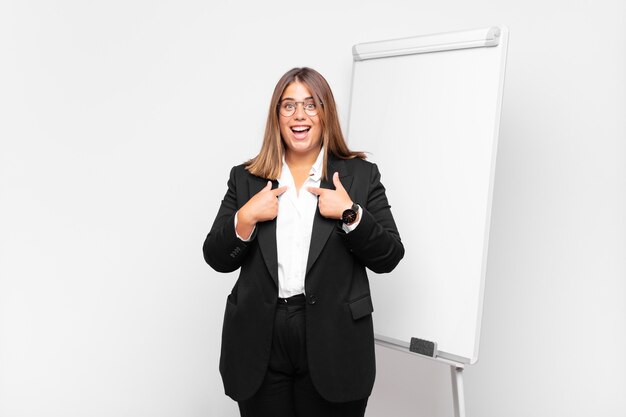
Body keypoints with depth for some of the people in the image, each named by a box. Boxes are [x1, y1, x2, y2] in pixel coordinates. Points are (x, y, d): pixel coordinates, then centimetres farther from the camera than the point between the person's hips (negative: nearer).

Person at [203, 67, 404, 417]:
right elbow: (217, 259, 4)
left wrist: (351, 214, -15)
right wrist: (245, 218, -12)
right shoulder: (246, 178, 6)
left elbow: (389, 258, -1)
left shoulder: (361, 175, 2)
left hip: (333, 346, -1)